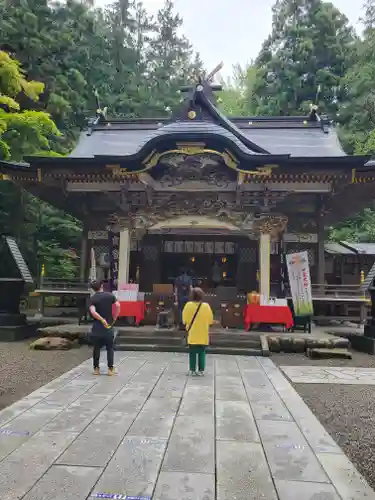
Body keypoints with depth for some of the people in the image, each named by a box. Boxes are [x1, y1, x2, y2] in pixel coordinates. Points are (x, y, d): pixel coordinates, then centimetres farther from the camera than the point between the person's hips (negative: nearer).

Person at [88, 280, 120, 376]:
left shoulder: (92, 298, -3)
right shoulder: (110, 295, 0)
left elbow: (93, 312, -19)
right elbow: (117, 305, -12)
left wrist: (102, 320, -14)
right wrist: (114, 318, -4)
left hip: (97, 327, 0)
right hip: (109, 326, 0)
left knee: (96, 348, 12)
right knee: (110, 348, 8)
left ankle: (96, 368, 16)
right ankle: (110, 369, 4)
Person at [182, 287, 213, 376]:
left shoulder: (188, 305, -10)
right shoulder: (206, 306, -8)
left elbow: (184, 319, -2)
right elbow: (210, 320, 0)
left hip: (192, 334, 0)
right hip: (203, 335, 0)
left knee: (192, 353, 9)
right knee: (202, 353, 10)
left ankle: (192, 370, 12)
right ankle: (201, 370, 12)